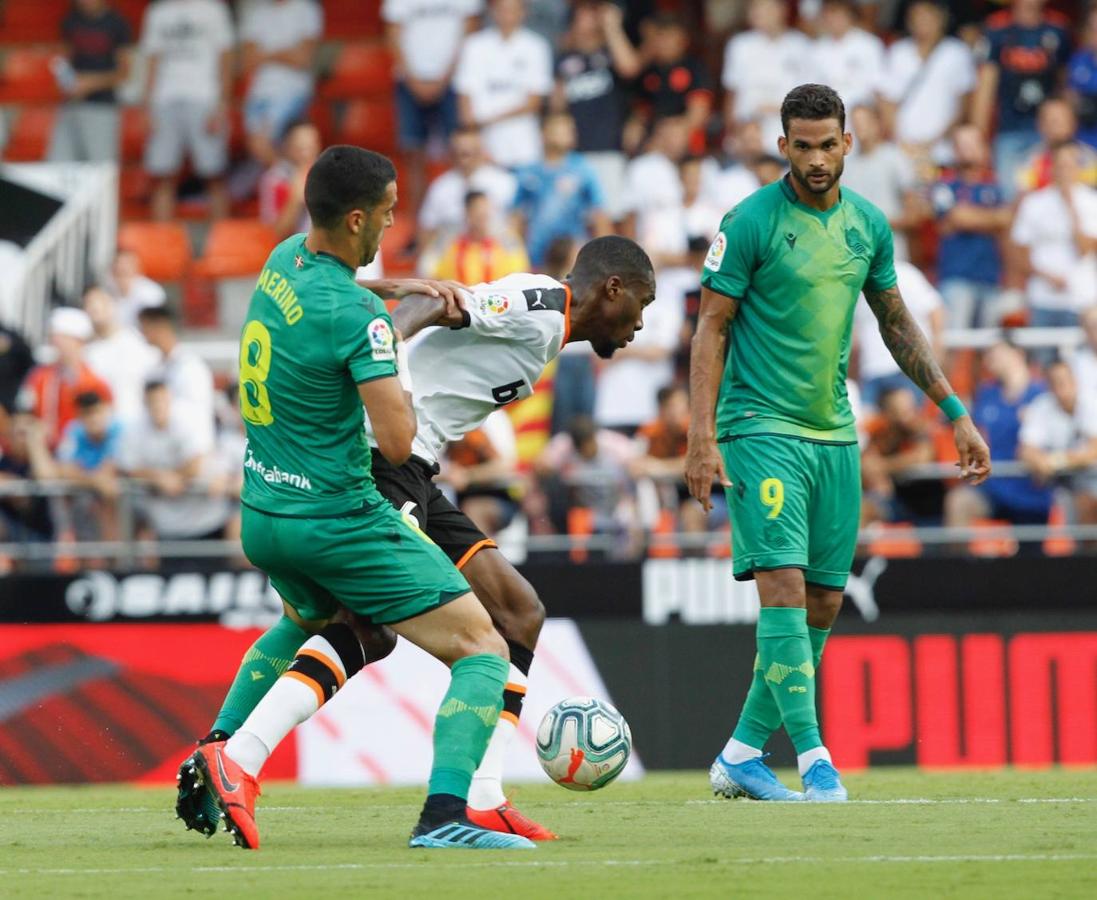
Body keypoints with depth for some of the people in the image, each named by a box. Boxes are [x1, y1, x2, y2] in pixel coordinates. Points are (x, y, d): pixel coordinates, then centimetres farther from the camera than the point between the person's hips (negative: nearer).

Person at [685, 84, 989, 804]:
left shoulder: (868, 224, 8)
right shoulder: (751, 222, -8)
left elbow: (897, 324, 19)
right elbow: (712, 327, -6)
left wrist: (955, 410, 14)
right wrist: (703, 437, -14)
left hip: (834, 433, 6)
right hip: (761, 427, -6)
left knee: (823, 604, 4)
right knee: (784, 585, -16)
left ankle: (743, 753, 13)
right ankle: (814, 758, -15)